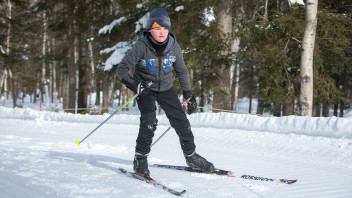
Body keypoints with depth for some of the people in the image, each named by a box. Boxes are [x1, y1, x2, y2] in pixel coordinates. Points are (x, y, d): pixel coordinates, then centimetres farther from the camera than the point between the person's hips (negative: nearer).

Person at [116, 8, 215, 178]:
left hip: (166, 88, 3)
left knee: (181, 121, -1)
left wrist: (188, 94, 5)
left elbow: (181, 71, 3)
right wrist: (133, 84, -41)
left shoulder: (173, 46, -13)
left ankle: (191, 155, 19)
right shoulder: (142, 46, -23)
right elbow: (122, 68, -23)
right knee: (149, 121, -22)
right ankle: (140, 159, -7)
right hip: (145, 89, -3)